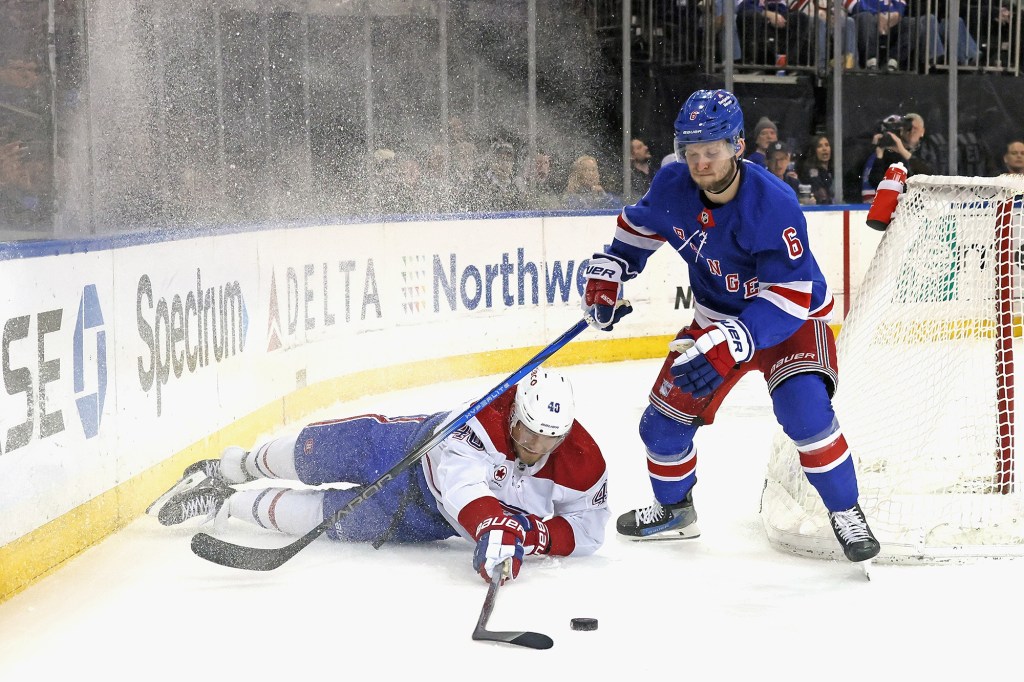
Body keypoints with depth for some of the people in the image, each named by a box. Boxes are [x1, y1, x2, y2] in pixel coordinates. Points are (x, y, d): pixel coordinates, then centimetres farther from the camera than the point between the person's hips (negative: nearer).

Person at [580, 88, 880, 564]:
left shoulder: (773, 204, -32)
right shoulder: (673, 187, -15)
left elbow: (788, 298, -35)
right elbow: (638, 226, 10)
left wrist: (730, 345, -44)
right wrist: (606, 277, 0)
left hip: (793, 317, -6)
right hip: (717, 317, 6)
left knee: (805, 410, -29)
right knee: (664, 421, 5)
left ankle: (845, 512, -8)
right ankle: (674, 510, 34)